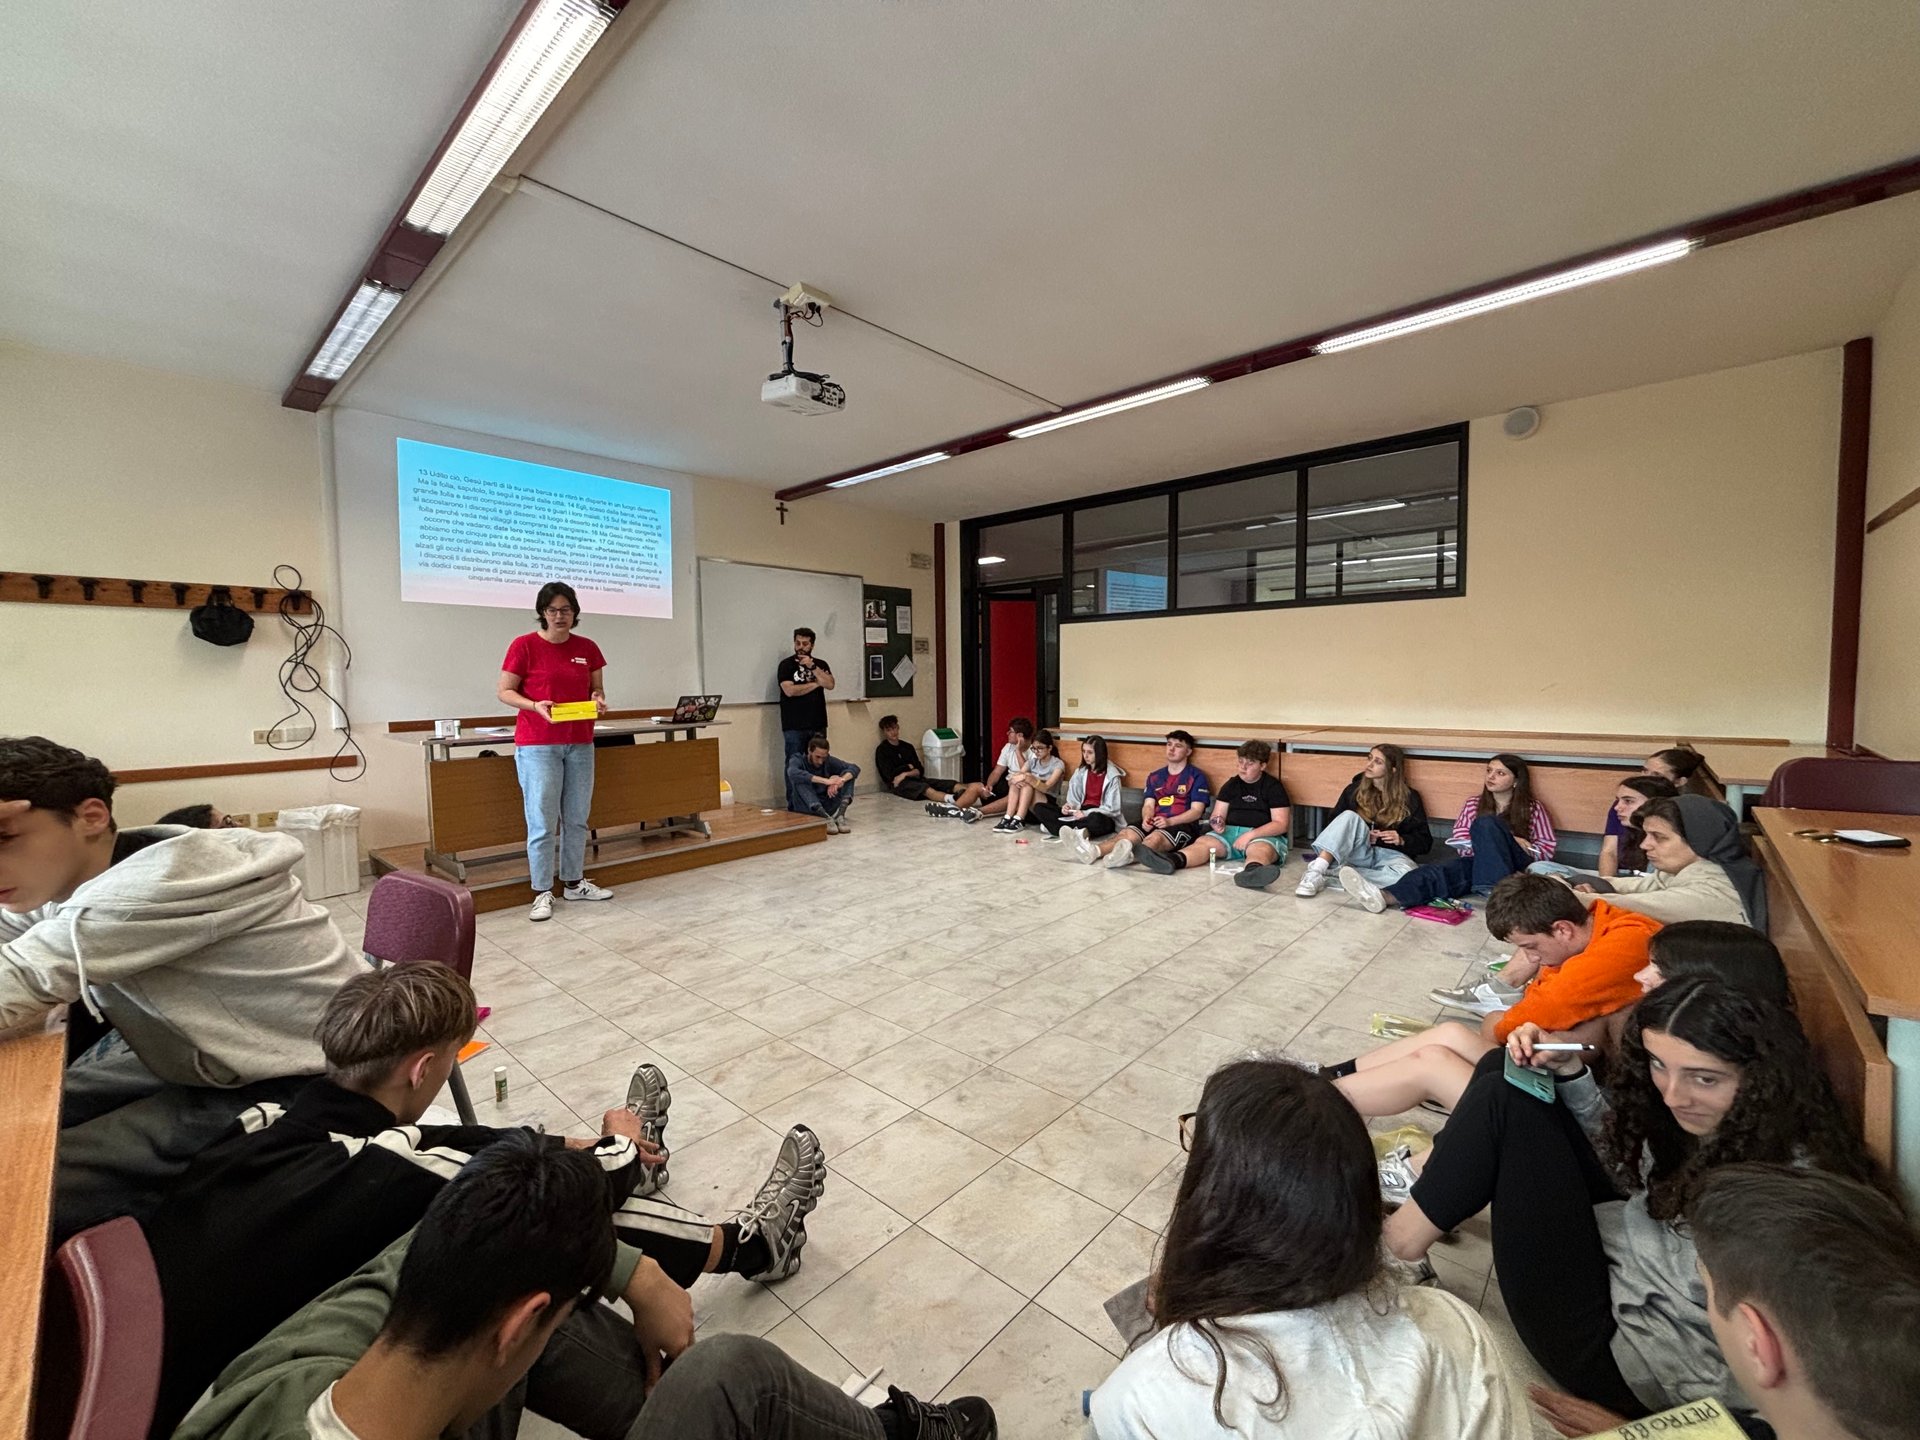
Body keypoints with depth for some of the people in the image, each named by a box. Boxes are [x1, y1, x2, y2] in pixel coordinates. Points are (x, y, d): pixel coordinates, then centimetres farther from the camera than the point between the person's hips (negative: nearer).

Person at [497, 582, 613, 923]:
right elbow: (505, 692, -3)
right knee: (542, 822, -3)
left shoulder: (588, 648, 6)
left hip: (580, 744, 4)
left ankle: (574, 882, 24)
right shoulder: (524, 646, -5)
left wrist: (598, 700, -9)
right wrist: (535, 705, -20)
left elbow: (597, 688, 14)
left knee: (576, 818, 11)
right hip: (537, 745, -4)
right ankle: (542, 892, 7)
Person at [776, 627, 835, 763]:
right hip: (794, 726, -3)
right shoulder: (786, 665, 2)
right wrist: (816, 683, -3)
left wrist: (812, 667, -11)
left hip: (818, 724, 3)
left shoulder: (821, 664, 13)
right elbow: (790, 690, -12)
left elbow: (830, 684, -3)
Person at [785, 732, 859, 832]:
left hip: (824, 806, 4)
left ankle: (840, 815, -33)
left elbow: (855, 768, -10)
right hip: (803, 808, -3)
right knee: (800, 780, -30)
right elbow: (793, 773, -35)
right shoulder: (797, 760, -9)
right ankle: (826, 818, -44)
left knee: (848, 775, -10)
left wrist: (841, 780, -33)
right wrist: (825, 781, -41)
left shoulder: (829, 761, 0)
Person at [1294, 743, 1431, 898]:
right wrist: (1358, 836, -11)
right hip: (1361, 852, 1)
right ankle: (1316, 871, -46)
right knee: (1349, 816, -31)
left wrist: (1401, 840, -15)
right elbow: (1331, 825, 7)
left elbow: (1425, 842, 5)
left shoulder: (1409, 797, 2)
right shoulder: (1354, 789, 7)